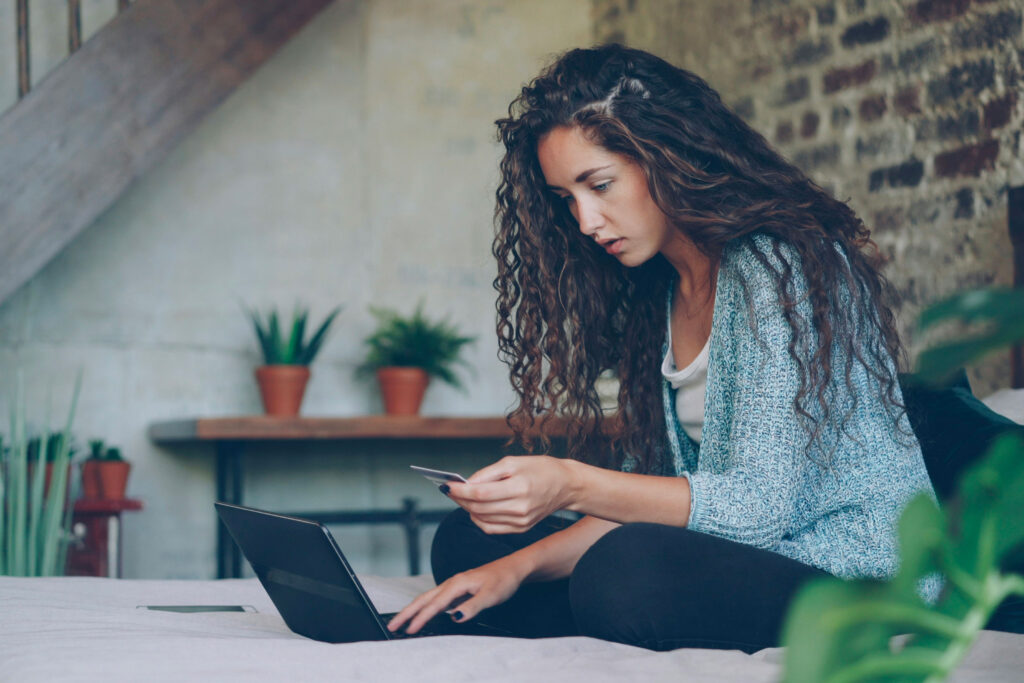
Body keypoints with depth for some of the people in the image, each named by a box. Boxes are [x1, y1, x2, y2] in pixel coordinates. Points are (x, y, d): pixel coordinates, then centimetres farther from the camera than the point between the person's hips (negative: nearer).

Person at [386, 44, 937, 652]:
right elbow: (648, 496, 10)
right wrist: (520, 566, -3)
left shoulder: (779, 267, -14)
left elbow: (761, 505, -21)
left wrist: (573, 486, -28)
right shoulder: (656, 294, 13)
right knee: (468, 542, 4)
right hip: (733, 558, 8)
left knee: (627, 576, -37)